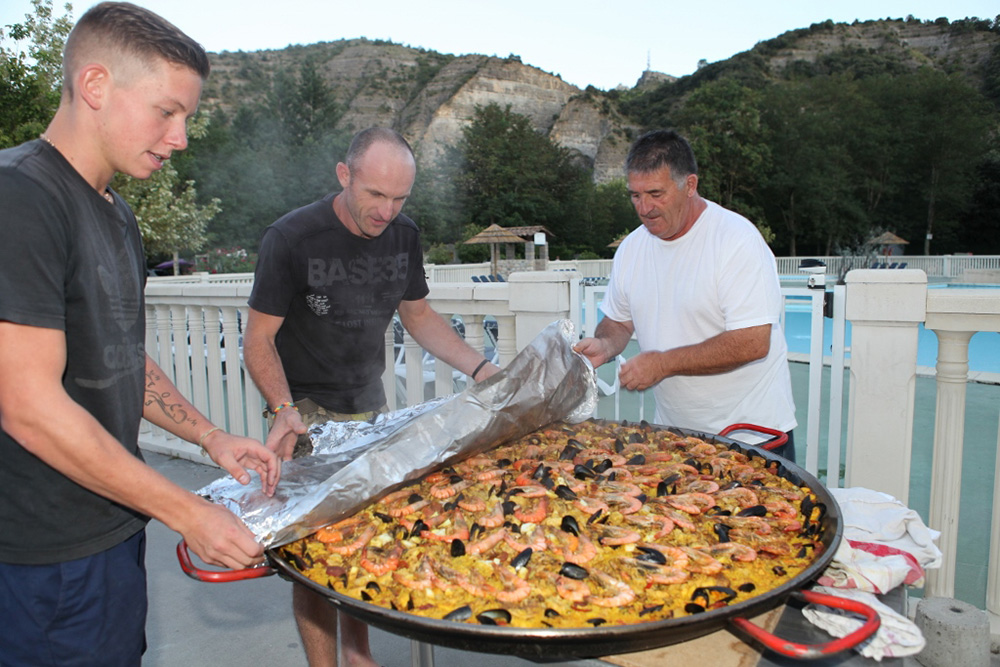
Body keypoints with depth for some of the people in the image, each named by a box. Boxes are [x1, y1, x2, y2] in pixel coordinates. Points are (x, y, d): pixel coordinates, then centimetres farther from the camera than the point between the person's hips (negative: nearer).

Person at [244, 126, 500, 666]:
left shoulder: (403, 235, -1)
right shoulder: (291, 239, -16)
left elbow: (418, 315, 10)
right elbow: (258, 340, -11)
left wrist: (480, 369, -1)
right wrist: (284, 409, -26)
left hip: (370, 409, 5)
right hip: (307, 414, -4)